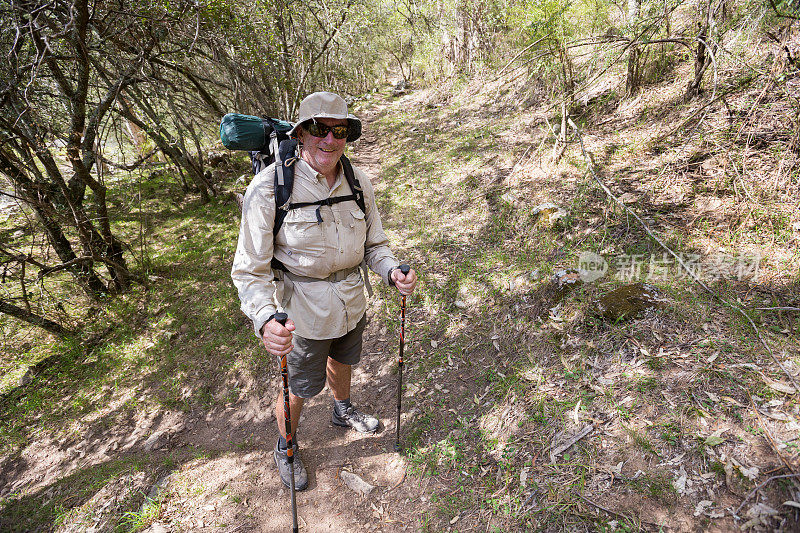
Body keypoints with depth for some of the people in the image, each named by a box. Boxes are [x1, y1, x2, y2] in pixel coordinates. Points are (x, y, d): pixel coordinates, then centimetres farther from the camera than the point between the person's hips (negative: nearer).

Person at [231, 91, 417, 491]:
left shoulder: (358, 182, -7)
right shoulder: (269, 187, -23)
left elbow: (374, 244, 1)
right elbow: (250, 269, -22)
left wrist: (393, 272, -19)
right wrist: (265, 320, -39)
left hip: (352, 303, 5)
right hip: (303, 313, -5)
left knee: (342, 359, 30)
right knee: (299, 389, 14)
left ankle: (342, 411, 62)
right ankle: (285, 448, 47)